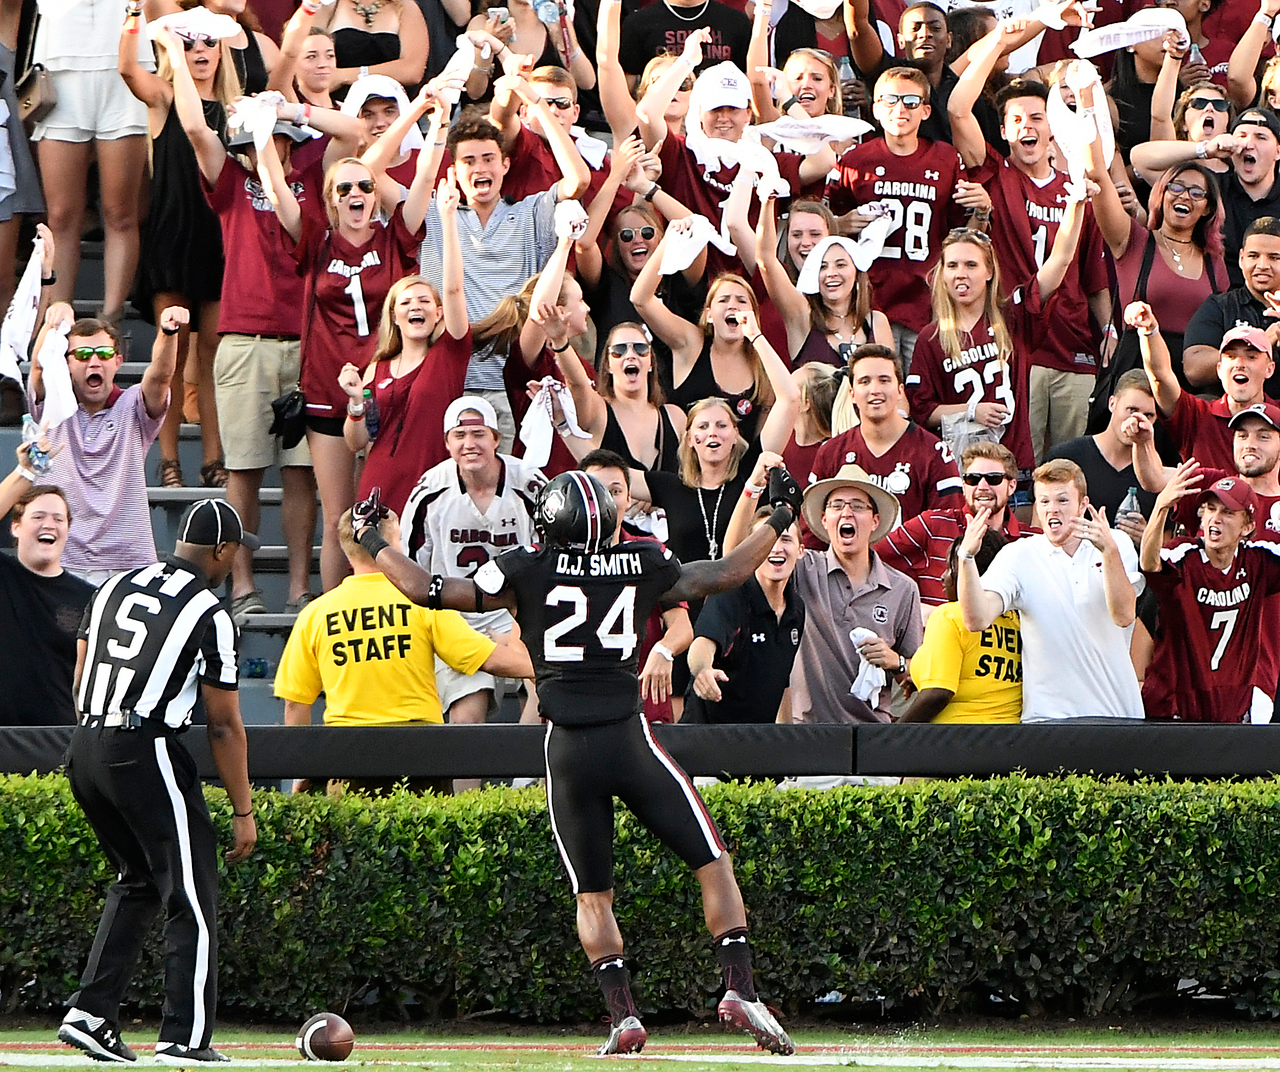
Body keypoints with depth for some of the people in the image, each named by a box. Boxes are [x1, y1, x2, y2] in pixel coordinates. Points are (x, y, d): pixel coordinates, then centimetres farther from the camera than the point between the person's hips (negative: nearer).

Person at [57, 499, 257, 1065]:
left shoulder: (114, 588, 13)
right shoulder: (208, 614, -6)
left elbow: (80, 686, 16)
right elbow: (224, 725, -6)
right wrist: (243, 811, -1)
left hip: (84, 752, 7)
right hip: (147, 753, -7)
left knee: (137, 881, 22)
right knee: (192, 900, 0)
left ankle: (91, 1014, 13)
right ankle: (185, 1040, -5)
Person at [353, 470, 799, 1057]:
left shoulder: (526, 571, 1)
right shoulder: (642, 565, 6)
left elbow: (427, 590, 2)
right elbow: (723, 575, 19)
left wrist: (370, 540, 16)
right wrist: (776, 524, 34)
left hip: (567, 749, 0)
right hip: (629, 738, 0)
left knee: (593, 893, 12)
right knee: (712, 861, 8)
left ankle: (622, 1014, -2)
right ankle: (739, 989, -5)